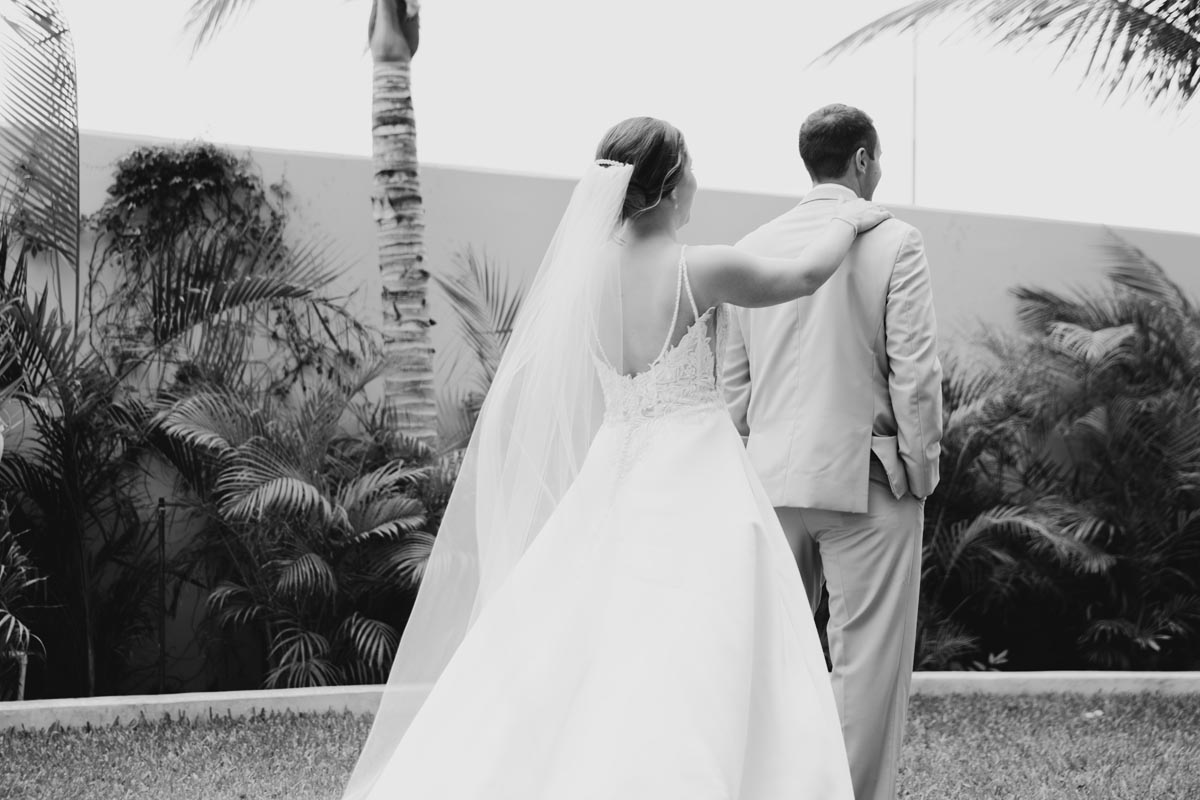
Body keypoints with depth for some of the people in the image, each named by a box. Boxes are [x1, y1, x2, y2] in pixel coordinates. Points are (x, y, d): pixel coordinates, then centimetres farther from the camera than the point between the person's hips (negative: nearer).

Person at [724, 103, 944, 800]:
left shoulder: (754, 247, 6)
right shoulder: (894, 242, -7)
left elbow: (731, 377, 8)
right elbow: (916, 372, -11)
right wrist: (923, 467, 0)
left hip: (771, 477, 5)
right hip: (866, 478, -4)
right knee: (869, 657, 3)